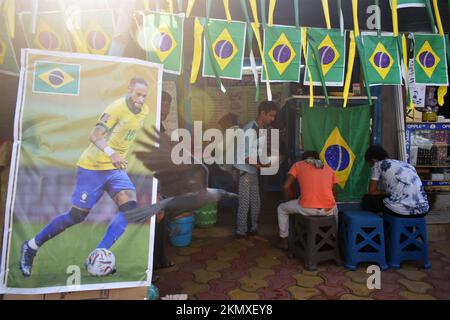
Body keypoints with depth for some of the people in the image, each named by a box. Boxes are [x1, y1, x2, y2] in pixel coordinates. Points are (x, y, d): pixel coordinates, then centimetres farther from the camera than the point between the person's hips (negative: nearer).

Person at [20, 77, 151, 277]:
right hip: (93, 167, -6)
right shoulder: (117, 108, -21)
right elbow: (94, 135, -32)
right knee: (77, 216, 0)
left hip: (116, 168, 6)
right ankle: (31, 246, 25)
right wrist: (110, 153, -50)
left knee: (130, 207, -14)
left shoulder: (144, 111, 3)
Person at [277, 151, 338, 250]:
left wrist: (288, 201, 22)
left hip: (306, 208, -3)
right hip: (328, 209, 4)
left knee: (281, 208, 26)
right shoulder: (329, 168, 22)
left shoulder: (298, 165, 13)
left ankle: (284, 240, 32)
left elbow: (286, 186, 5)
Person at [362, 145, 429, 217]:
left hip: (401, 209, -6)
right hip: (423, 210, 6)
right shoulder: (407, 165, 23)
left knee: (367, 200, 18)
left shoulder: (378, 164, 8)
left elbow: (372, 191, 9)